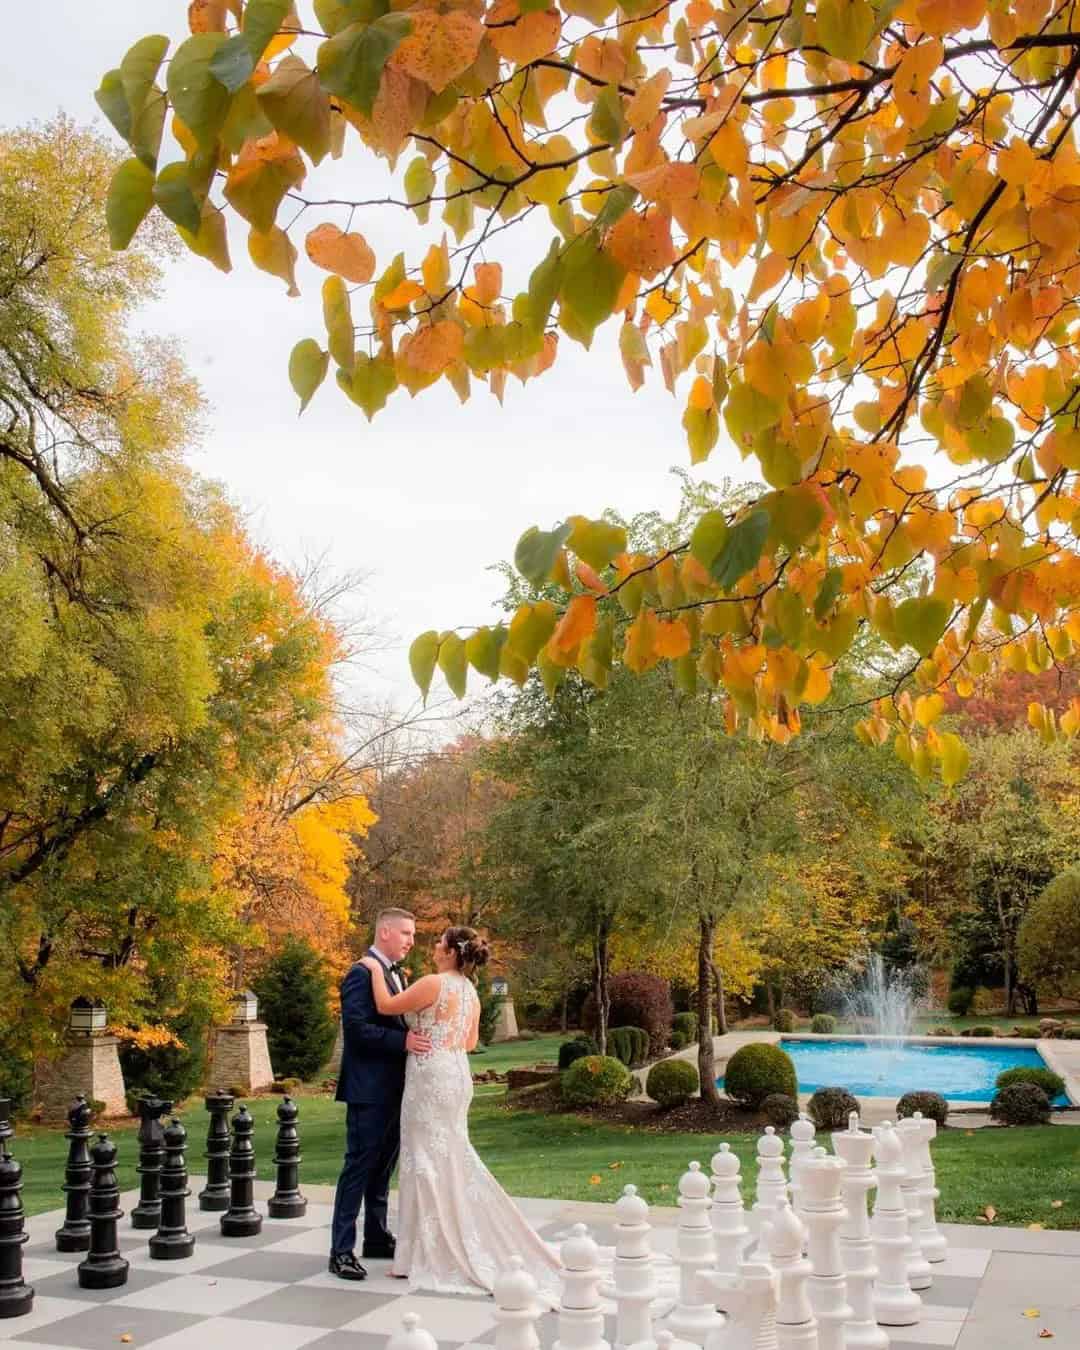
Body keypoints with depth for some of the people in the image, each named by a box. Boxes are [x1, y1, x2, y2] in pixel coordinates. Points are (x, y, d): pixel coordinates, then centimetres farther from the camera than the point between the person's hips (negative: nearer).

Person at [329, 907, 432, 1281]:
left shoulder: (395, 974, 15)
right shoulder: (362, 973, -14)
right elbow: (356, 1028, -23)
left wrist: (417, 1037, 3)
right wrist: (403, 1041, -27)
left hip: (393, 1088, 9)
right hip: (368, 1089, -9)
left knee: (383, 1166, 16)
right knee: (359, 1166, -5)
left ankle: (377, 1237, 26)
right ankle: (341, 1251, 1)